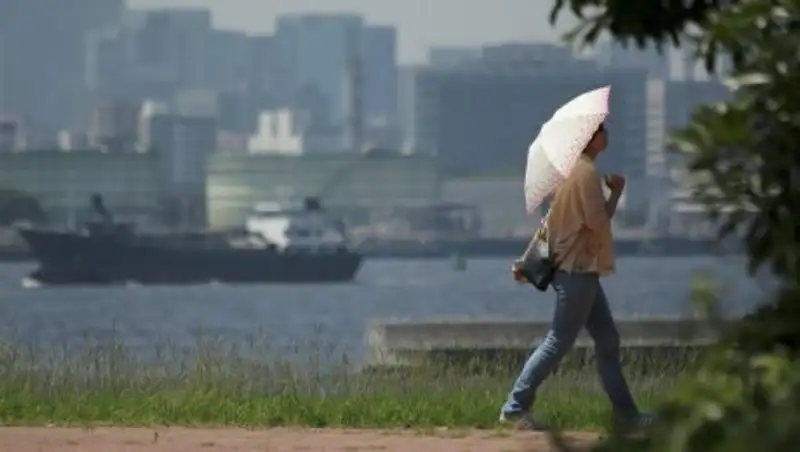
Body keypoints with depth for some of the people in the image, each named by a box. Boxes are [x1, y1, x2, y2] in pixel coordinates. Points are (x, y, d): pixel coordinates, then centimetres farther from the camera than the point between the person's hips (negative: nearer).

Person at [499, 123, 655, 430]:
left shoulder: (570, 169, 13)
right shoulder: (587, 173, -17)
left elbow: (551, 219, 14)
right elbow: (598, 221, -21)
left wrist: (527, 258, 15)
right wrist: (616, 192, -6)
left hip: (578, 269, 10)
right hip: (578, 270, -10)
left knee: (607, 340, 12)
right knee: (559, 342, -5)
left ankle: (625, 412, 16)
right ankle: (516, 406, -1)